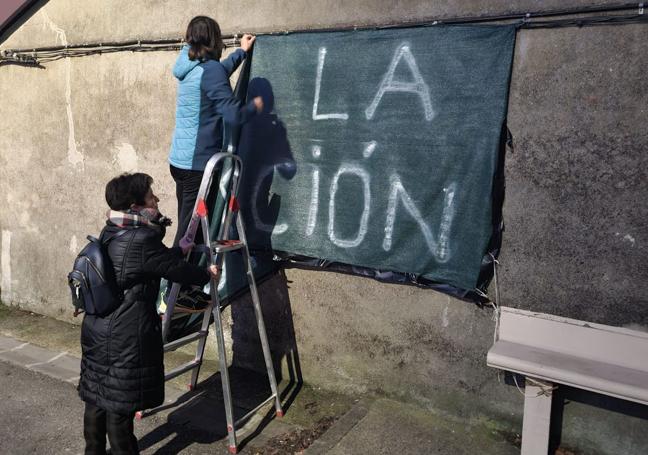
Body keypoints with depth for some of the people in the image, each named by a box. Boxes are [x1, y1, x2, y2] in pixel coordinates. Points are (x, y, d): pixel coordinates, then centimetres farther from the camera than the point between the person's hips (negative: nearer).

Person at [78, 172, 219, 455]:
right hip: (125, 340, -9)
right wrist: (206, 275, 6)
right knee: (121, 405, 6)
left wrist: (179, 251, 29)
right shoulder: (142, 240, -23)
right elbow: (175, 270, -12)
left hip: (96, 332, 9)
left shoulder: (109, 234, 5)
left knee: (96, 398, 20)